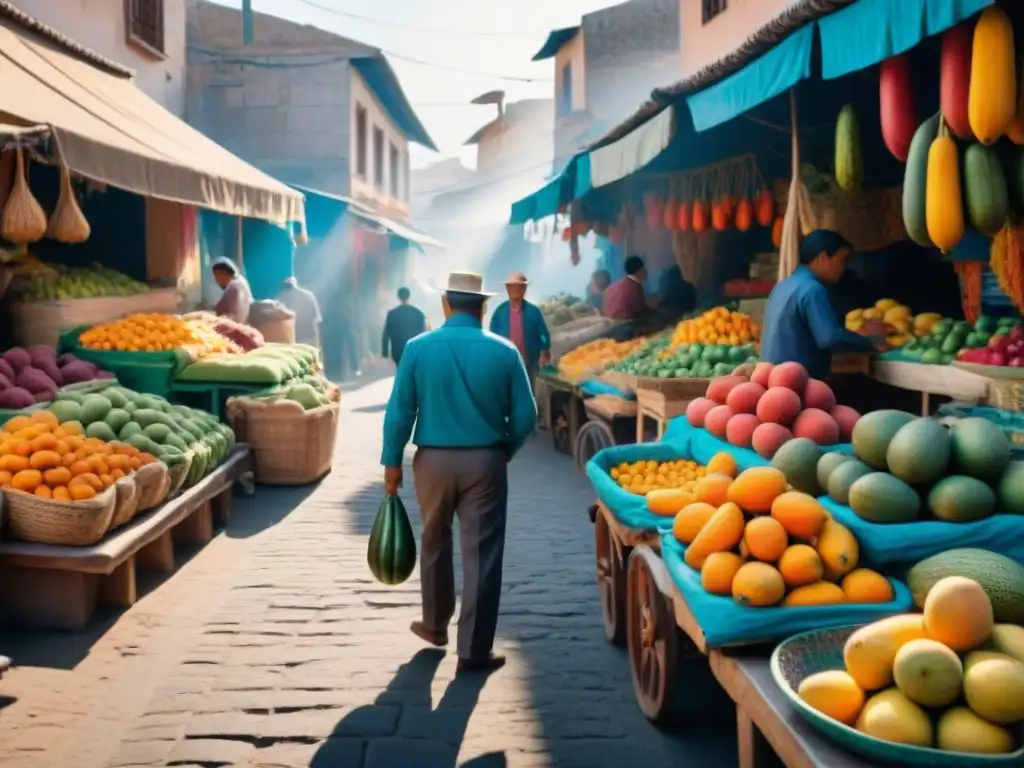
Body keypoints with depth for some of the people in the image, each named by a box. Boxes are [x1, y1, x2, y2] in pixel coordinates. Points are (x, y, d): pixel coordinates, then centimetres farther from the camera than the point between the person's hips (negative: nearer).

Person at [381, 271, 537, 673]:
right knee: (481, 554, 3)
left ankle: (435, 626, 36)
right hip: (485, 462, -1)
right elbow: (525, 416, -3)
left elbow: (399, 412, -5)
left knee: (435, 544, 20)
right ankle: (474, 650, 7)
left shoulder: (418, 347, -5)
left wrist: (392, 462, 4)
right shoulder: (504, 352, -5)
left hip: (433, 460, 1)